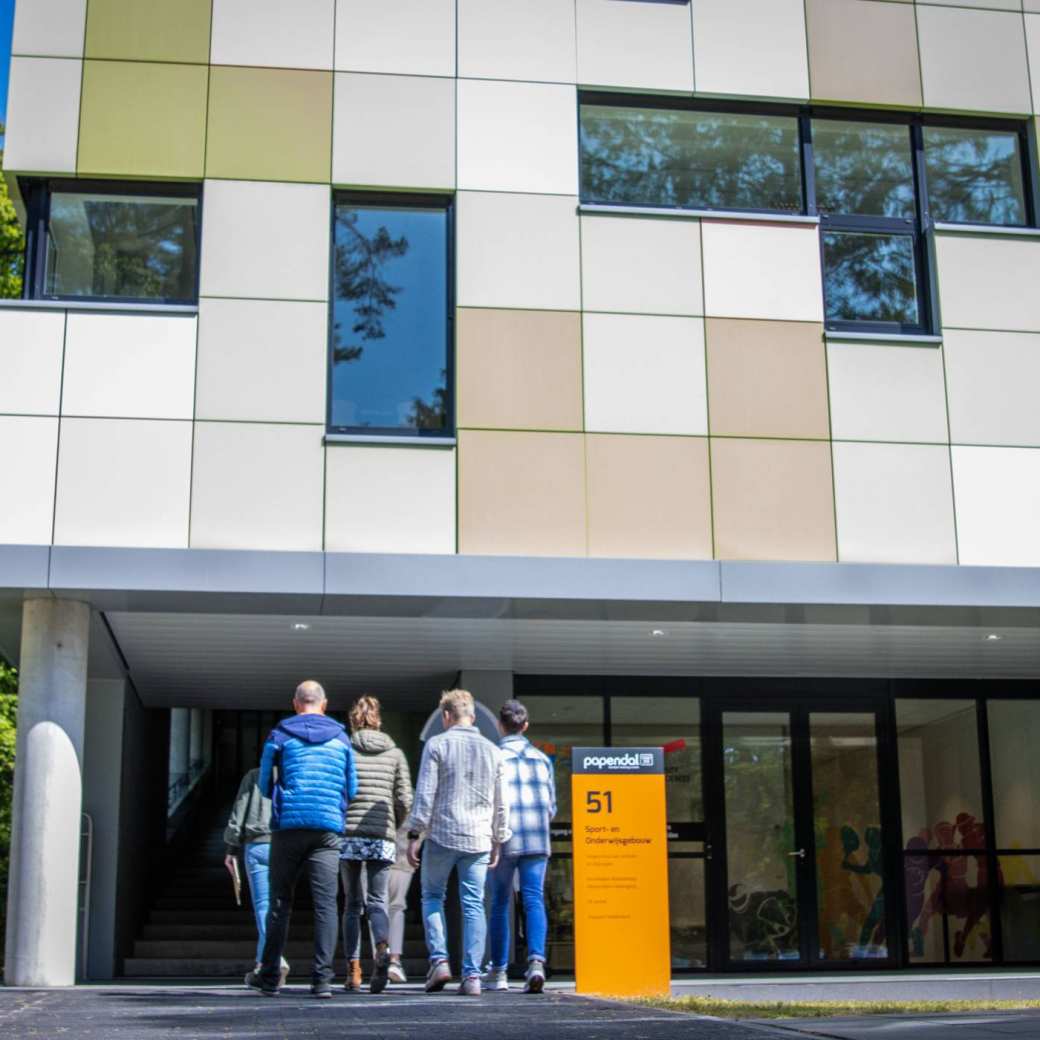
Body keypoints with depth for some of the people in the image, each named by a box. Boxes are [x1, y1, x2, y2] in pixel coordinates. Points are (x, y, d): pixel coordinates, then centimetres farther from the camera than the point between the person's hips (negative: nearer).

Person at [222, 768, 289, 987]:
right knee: (276, 906, 11)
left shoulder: (253, 776, 9)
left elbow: (239, 812, 4)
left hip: (257, 846, -2)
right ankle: (262, 962, 12)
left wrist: (232, 849, 6)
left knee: (263, 904, -4)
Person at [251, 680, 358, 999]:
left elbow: (265, 786, 9)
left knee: (280, 902, 8)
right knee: (325, 903, -3)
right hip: (328, 827, 0)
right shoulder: (341, 738, 11)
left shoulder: (279, 736, 5)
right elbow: (352, 789, 13)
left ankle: (270, 976, 13)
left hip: (288, 825, 0)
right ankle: (322, 978, -11)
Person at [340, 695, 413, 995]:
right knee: (377, 902, 2)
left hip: (349, 835, 0)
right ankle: (382, 949, -26)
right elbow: (405, 801, 2)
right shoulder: (395, 753, 6)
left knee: (352, 904, 10)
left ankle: (353, 970, 7)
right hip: (382, 838, 1)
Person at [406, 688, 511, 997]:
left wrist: (414, 835, -4)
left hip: (441, 835, -3)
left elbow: (425, 794, -7)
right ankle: (472, 975, -3)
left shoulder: (437, 745, -1)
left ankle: (439, 960, 0)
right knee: (474, 905, 3)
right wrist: (498, 841, 22)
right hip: (478, 839, 3)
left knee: (432, 897, 13)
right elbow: (501, 804, 14)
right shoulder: (492, 751, 11)